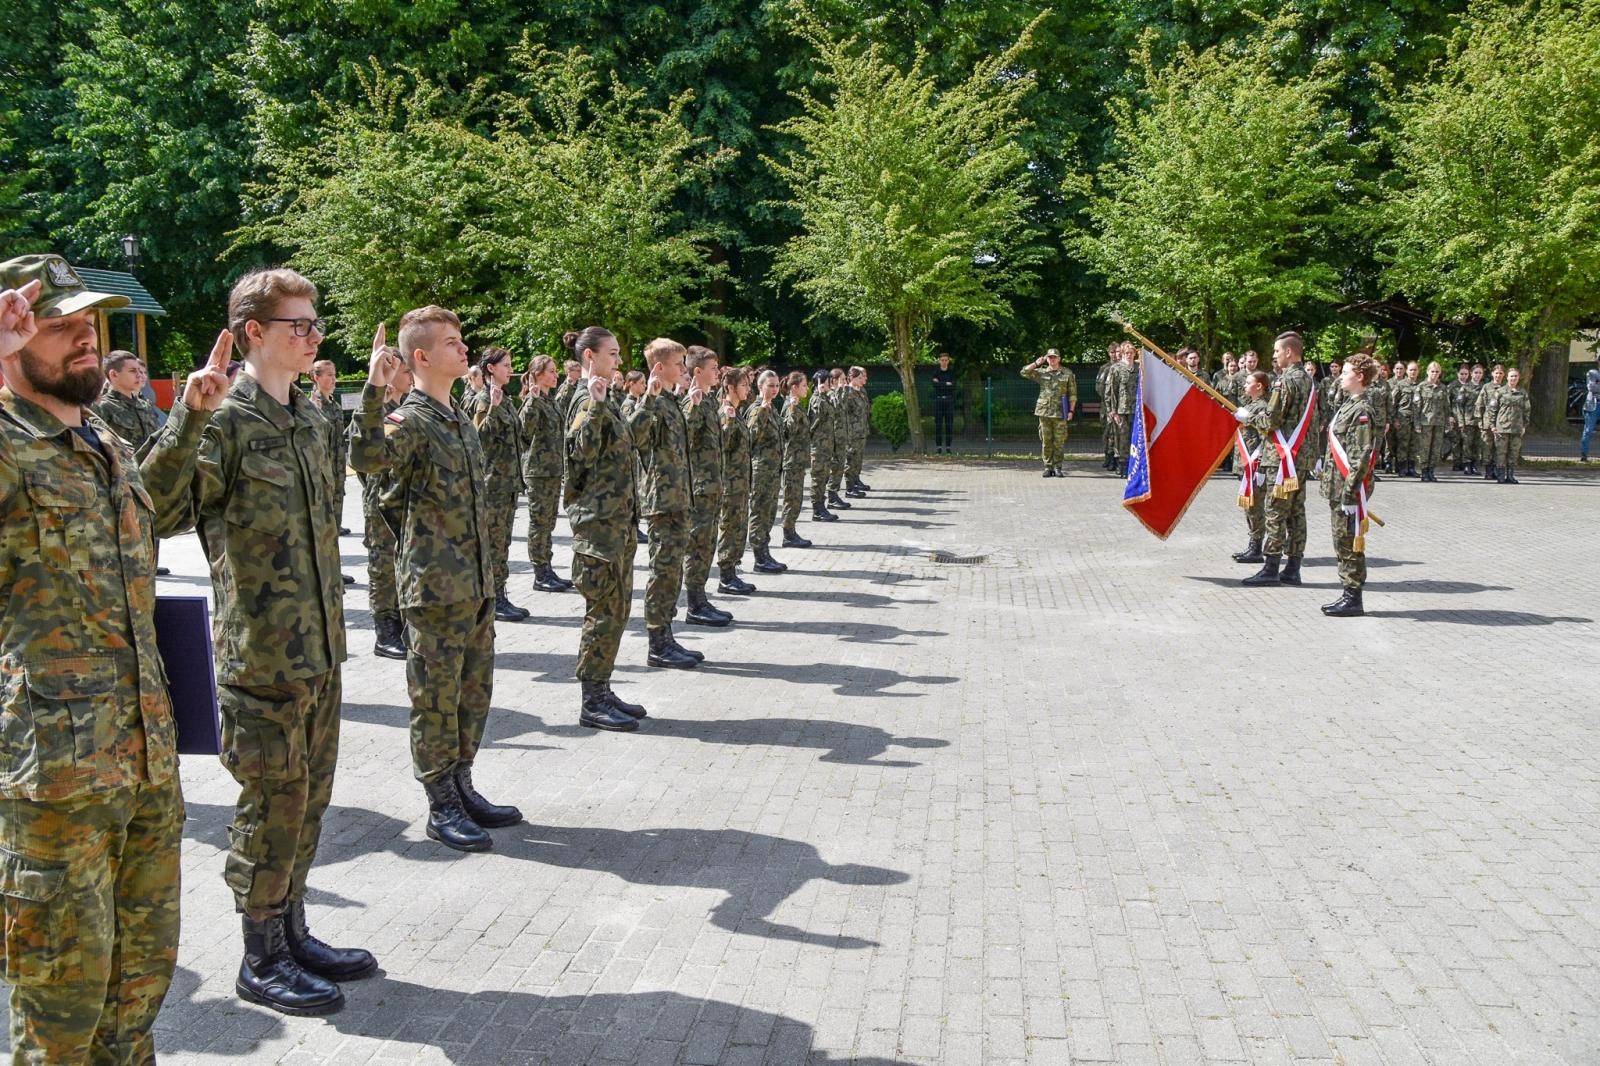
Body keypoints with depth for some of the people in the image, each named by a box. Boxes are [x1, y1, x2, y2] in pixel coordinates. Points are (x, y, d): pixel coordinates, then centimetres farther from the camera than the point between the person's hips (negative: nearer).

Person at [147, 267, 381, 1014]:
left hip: (320, 647, 8)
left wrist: (374, 393, 26)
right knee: (272, 802, 4)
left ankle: (292, 934, 34)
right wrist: (185, 419, -35)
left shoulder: (311, 416, 11)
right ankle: (261, 960, 21)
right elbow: (159, 509, -26)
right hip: (261, 652, -8)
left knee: (309, 798, 17)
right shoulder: (225, 421, -14)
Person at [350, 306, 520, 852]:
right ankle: (441, 807, 12)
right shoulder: (411, 420, -13)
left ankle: (462, 788, 29)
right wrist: (374, 389, -41)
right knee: (436, 697, 2)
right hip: (435, 585, -8)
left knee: (474, 691, 16)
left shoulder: (462, 420, 14)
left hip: (476, 584, 8)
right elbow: (367, 457, -35)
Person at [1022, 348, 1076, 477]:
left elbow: (1072, 394, 3)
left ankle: (1057, 467, 6)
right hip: (1044, 412, 2)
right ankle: (1048, 467, 10)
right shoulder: (1041, 373, 9)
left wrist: (1071, 411, -4)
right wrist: (1037, 363, -2)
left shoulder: (1068, 374, 4)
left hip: (1060, 413, -2)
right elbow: (1024, 372, 6)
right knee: (1046, 441, 4)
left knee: (1059, 441, -1)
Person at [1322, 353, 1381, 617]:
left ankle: (1353, 600, 3)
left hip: (1351, 489, -10)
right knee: (1341, 543, 14)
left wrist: (1350, 487, -22)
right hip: (1337, 487, 10)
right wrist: (1328, 482, 19)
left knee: (1350, 543, -3)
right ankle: (1348, 594, 21)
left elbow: (1363, 455, -20)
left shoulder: (1362, 411, -15)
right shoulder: (1347, 406, 15)